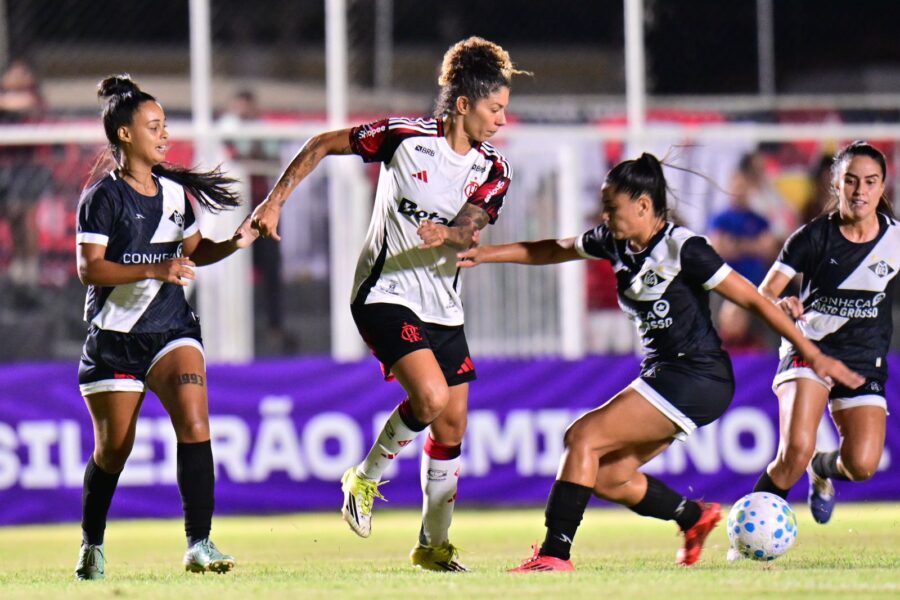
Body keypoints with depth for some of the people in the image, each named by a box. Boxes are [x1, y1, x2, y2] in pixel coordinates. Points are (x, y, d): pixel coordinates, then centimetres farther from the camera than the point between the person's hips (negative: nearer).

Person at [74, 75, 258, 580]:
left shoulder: (174, 190, 8)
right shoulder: (103, 197, -9)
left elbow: (194, 252, 23)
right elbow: (89, 268, -17)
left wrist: (234, 244, 4)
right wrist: (156, 270, -26)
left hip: (172, 329, 4)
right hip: (114, 337, -4)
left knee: (194, 424, -18)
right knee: (114, 447, 5)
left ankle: (199, 545, -21)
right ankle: (92, 546, 28)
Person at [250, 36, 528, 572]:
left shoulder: (493, 172, 0)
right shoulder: (406, 137, -12)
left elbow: (469, 228, -16)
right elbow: (323, 145, 0)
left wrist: (448, 234, -39)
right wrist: (275, 201, -3)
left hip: (443, 307, 6)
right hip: (386, 293, -6)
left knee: (452, 426, 6)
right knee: (431, 397, -24)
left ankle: (434, 543, 22)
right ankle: (366, 478, 1)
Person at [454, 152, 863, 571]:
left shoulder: (682, 248, -16)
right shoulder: (616, 243, 7)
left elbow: (752, 300, -13)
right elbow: (554, 251, 23)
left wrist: (813, 355, -12)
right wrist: (487, 254, 13)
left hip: (698, 378, -9)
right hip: (663, 375, 9)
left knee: (583, 437, -16)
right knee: (607, 478, 4)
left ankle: (554, 554, -19)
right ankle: (696, 517, 23)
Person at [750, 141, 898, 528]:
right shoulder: (815, 236, -9)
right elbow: (763, 293, -13)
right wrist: (781, 305, -35)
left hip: (866, 362, 2)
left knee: (862, 466, -13)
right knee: (796, 449, -26)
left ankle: (822, 469, 24)